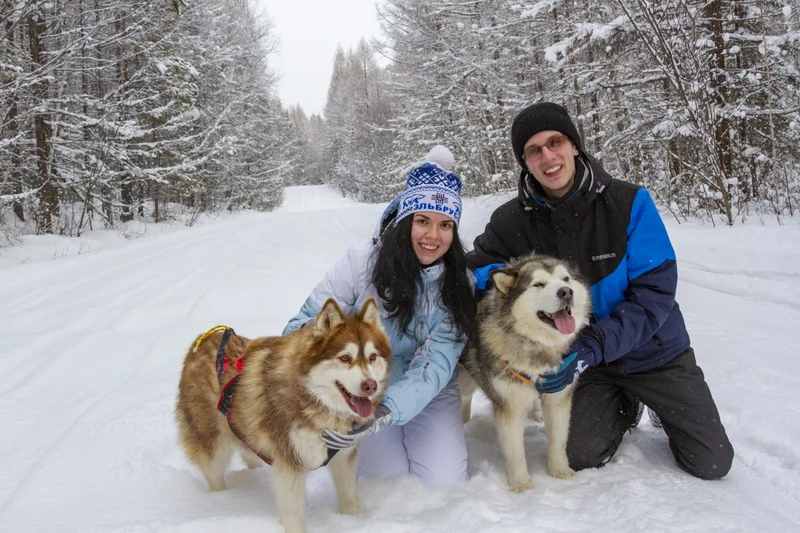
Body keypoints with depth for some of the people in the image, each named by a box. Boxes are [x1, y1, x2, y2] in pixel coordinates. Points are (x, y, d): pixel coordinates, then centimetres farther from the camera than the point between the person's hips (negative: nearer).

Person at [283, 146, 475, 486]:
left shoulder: (460, 285, -13)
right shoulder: (361, 262, -18)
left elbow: (435, 366, -22)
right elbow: (307, 324, -13)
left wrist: (383, 413, -39)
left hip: (429, 397, 2)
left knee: (443, 485, -10)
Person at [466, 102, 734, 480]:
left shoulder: (629, 201, -20)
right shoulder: (511, 221, -14)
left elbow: (655, 293, -21)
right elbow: (474, 267, 0)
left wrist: (591, 348, -33)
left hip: (652, 351, -1)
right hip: (585, 359, 1)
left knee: (711, 464, 2)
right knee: (581, 457, -8)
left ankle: (661, 409, 33)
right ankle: (625, 407, 22)